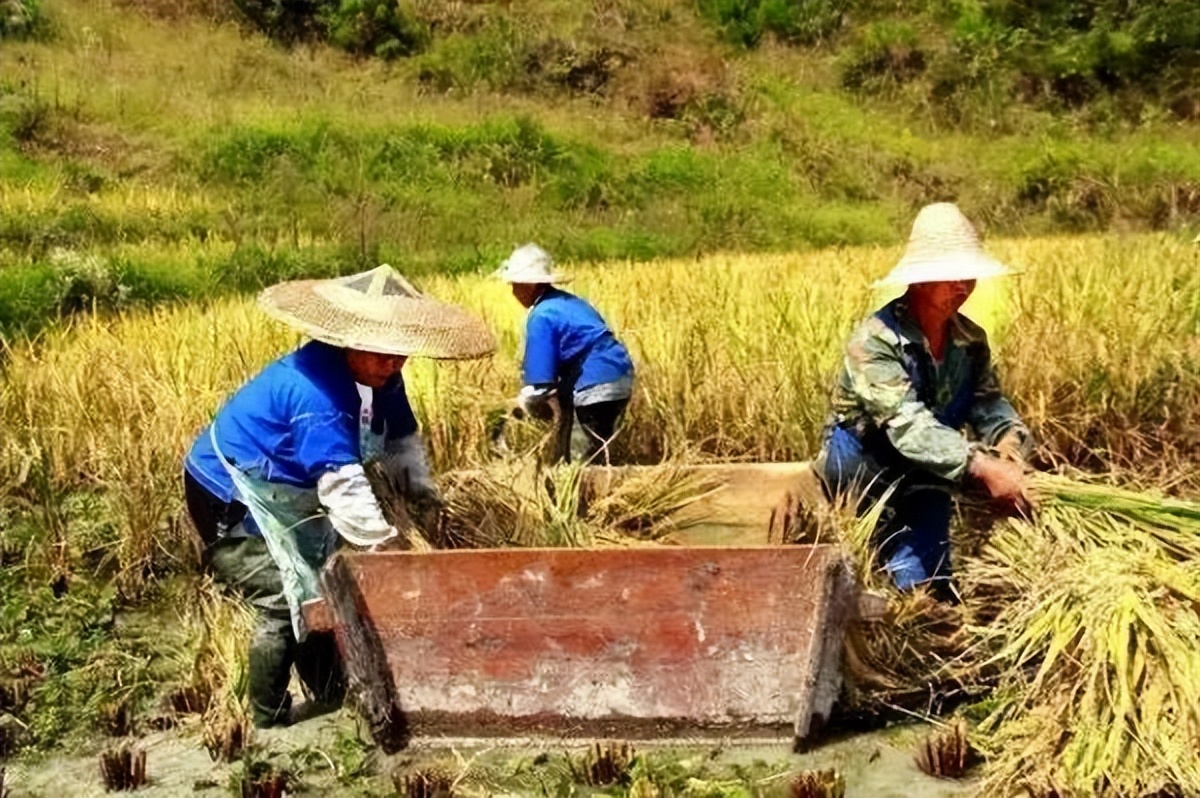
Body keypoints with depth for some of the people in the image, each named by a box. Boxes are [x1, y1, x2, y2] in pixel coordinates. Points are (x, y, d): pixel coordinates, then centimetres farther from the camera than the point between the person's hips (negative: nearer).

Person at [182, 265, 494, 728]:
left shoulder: (379, 378, -7)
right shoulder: (315, 390, -36)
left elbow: (401, 439, 4)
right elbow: (342, 486, -40)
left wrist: (420, 489, -12)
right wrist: (390, 549, -41)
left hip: (284, 497, 10)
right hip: (230, 497, -9)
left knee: (323, 591, 14)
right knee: (287, 605, -14)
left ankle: (334, 703, 29)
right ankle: (268, 727, 3)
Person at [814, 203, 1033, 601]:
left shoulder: (971, 339, -3)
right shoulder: (874, 340, -28)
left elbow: (987, 400, -9)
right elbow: (907, 424, -38)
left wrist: (1007, 434, -34)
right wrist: (981, 467, -47)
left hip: (924, 480, 6)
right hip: (863, 466, -6)